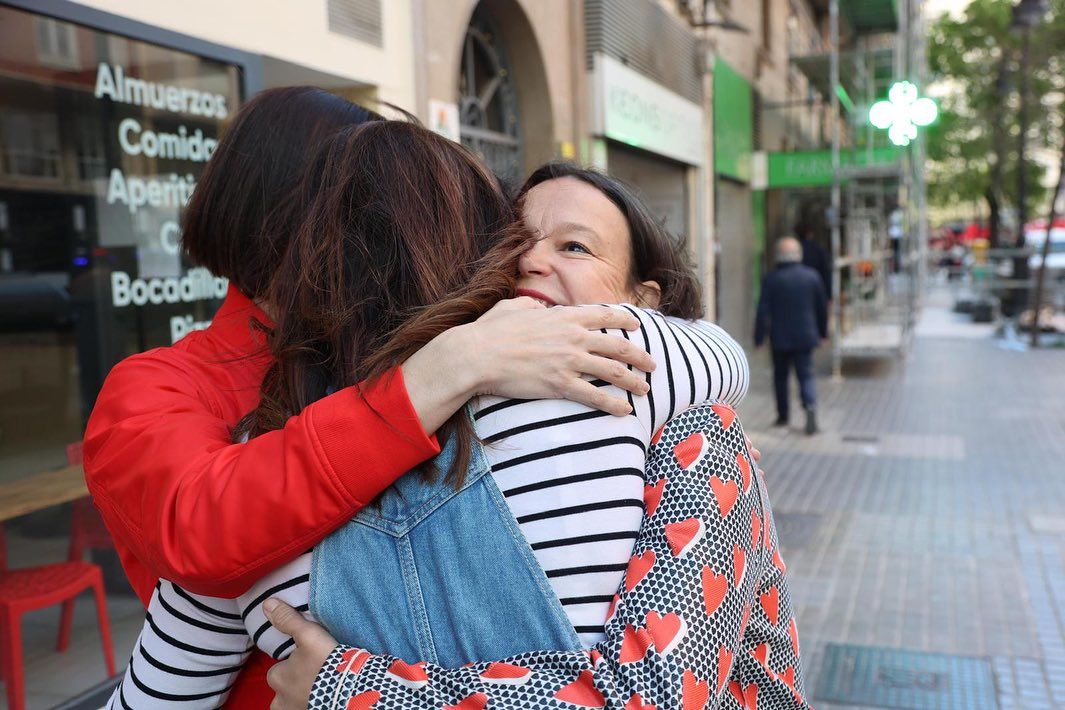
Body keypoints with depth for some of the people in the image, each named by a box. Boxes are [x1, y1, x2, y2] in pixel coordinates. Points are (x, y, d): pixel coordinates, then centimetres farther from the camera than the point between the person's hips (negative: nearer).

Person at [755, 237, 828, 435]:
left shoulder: (771, 279, -7)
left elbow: (763, 311, -9)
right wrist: (822, 331, 20)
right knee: (806, 375, 3)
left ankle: (783, 415, 21)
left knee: (780, 376, 13)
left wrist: (759, 337, -4)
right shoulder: (812, 276, 1)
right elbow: (822, 306, 8)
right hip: (805, 336, 1)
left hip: (780, 338, -1)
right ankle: (810, 406, -21)